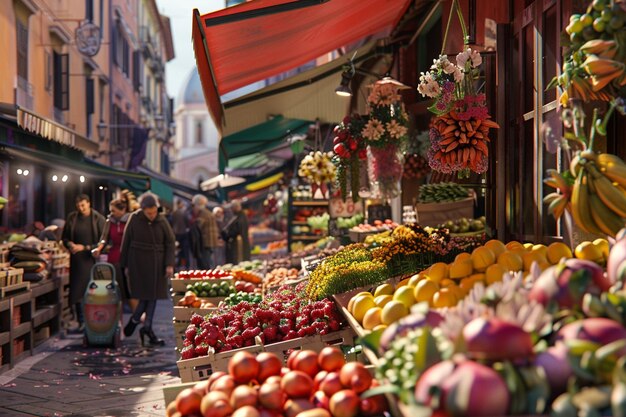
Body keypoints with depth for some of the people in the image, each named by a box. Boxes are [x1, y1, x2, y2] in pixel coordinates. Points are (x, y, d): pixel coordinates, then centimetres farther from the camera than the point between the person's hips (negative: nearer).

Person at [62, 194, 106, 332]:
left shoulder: (98, 219, -4)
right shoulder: (72, 218, 6)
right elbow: (65, 237, 15)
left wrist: (85, 247, -12)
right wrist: (70, 244, -7)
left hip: (92, 259, -3)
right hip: (77, 260, 3)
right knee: (77, 291, 3)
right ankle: (81, 322, 13)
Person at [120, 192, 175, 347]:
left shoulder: (162, 220, -2)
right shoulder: (134, 219, -6)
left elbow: (170, 242, 2)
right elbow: (126, 242, 1)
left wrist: (169, 264, -6)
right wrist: (125, 265, 1)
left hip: (156, 264, 3)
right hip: (138, 263, -3)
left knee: (153, 295, 4)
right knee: (145, 294, -7)